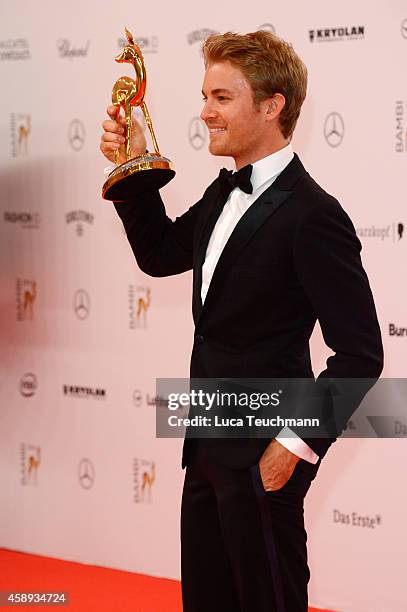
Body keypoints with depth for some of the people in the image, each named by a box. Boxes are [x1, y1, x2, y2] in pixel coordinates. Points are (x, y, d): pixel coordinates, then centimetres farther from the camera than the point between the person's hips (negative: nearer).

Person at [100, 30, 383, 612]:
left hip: (262, 458, -8)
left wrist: (297, 444, -18)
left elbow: (360, 353, -21)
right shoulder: (225, 192, 7)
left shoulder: (312, 215, -21)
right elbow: (160, 254, 21)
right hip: (210, 448, 9)